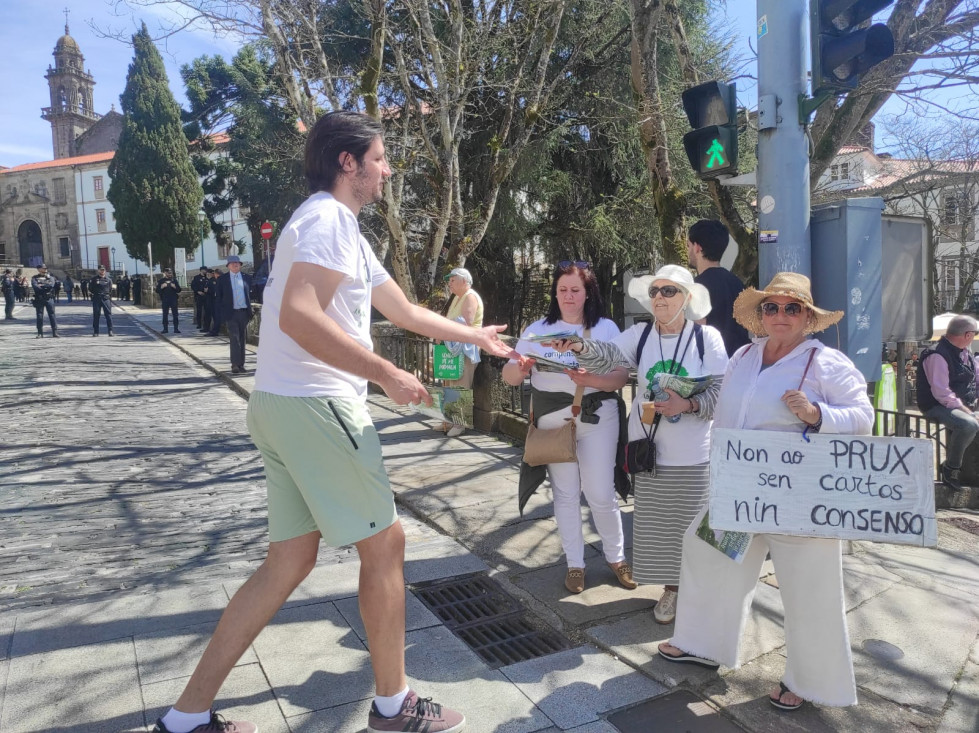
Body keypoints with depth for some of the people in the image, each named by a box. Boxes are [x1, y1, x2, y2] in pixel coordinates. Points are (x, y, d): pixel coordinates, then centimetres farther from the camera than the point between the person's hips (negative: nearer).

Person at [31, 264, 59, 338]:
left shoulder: (50, 277, 11)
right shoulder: (35, 278, 9)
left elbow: (51, 285, -9)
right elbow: (35, 287, -9)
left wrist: (41, 285, -8)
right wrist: (46, 287, -10)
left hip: (49, 299, 0)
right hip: (39, 299, 0)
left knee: (52, 315, -2)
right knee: (39, 316, 2)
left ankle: (55, 333, -1)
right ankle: (40, 333, 8)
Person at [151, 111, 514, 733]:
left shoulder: (343, 229, 22)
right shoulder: (330, 217, -10)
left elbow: (408, 313, 28)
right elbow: (298, 315, -25)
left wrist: (476, 336, 34)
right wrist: (388, 375, -21)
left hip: (284, 406, 10)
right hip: (315, 405, -10)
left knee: (289, 563, 13)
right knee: (385, 542, 3)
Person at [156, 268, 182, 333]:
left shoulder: (174, 281, 9)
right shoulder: (161, 281, 6)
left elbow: (179, 290, 7)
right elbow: (157, 290, 3)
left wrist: (175, 287, -11)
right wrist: (161, 287, -14)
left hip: (173, 299, 1)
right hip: (165, 300, -1)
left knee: (175, 314, -3)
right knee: (165, 314, 3)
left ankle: (176, 328, 0)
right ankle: (165, 328, 9)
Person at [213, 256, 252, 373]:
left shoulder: (247, 278, 9)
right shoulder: (222, 279, 4)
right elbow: (218, 297, 6)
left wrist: (250, 309, 7)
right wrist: (223, 311, -2)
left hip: (244, 312, 3)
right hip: (231, 313, -3)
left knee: (242, 339, 8)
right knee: (234, 338, -10)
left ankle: (241, 364, 14)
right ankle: (235, 365, -12)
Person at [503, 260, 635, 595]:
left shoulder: (606, 328, 0)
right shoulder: (537, 329, 3)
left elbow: (621, 376, -9)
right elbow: (508, 376, 0)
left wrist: (591, 380, -28)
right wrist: (520, 368, -23)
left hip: (596, 417, -1)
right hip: (552, 420, 2)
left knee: (601, 494, 2)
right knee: (565, 494, 9)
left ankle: (616, 557, 25)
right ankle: (575, 563, 23)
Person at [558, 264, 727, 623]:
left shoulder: (708, 337, -6)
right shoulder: (640, 334, 1)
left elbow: (721, 391, -7)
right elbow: (608, 355, -16)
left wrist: (688, 405, -23)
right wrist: (580, 347, -36)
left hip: (692, 454, -3)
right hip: (649, 448, 3)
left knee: (691, 523, 7)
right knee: (656, 522, 11)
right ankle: (670, 588, 30)